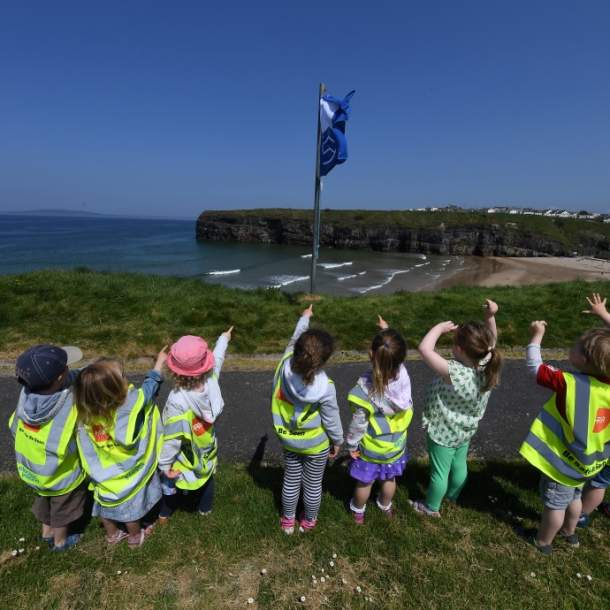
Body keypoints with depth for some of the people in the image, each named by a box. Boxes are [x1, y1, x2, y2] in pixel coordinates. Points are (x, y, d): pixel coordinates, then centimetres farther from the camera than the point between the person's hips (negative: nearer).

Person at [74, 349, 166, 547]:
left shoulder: (85, 412, -26)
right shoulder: (130, 404, -39)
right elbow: (150, 386, -19)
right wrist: (160, 361, -6)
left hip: (102, 477, 3)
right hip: (128, 477, -3)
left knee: (106, 506, 30)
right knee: (131, 508, 25)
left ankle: (112, 535, 57)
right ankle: (135, 536, 52)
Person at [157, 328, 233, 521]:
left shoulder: (177, 400, -40)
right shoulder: (211, 380, -29)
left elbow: (171, 438, -29)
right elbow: (217, 358, -8)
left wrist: (164, 464, -12)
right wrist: (224, 339, 11)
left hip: (183, 456, -3)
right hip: (206, 449, 3)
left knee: (170, 482, 28)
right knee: (206, 477, 32)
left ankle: (165, 513, 54)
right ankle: (205, 508, 56)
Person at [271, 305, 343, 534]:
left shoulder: (285, 365, -28)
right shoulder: (325, 388, -34)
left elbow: (293, 340, -6)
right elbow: (332, 419, -17)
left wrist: (304, 318, 10)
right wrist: (338, 441, 4)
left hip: (288, 439, 4)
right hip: (316, 444, -3)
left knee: (291, 481, 26)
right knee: (313, 484, 23)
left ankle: (288, 521, 48)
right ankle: (308, 521, 47)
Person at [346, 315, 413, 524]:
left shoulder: (366, 388, -36)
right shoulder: (403, 374, -28)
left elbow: (359, 423, -22)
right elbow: (395, 356, -3)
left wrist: (351, 444, -5)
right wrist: (388, 332, 7)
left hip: (370, 447, -3)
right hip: (395, 444, 4)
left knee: (364, 482, 23)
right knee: (389, 479, 29)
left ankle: (358, 511, 49)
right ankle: (386, 507, 56)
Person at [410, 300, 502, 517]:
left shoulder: (455, 373, -42)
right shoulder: (486, 366, -22)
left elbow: (424, 349, -44)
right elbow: (491, 341, -4)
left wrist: (440, 327, -29)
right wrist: (490, 317, -19)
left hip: (443, 433, -6)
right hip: (465, 430, 7)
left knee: (439, 471, 17)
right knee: (459, 464, 29)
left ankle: (431, 507, 43)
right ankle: (453, 496, 57)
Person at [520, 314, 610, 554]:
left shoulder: (568, 383, -31)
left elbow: (535, 366, -20)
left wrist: (537, 335, -10)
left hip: (562, 460, -6)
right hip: (587, 461, 6)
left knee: (554, 504, 15)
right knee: (574, 497, 30)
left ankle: (543, 542, 37)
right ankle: (569, 532, 54)